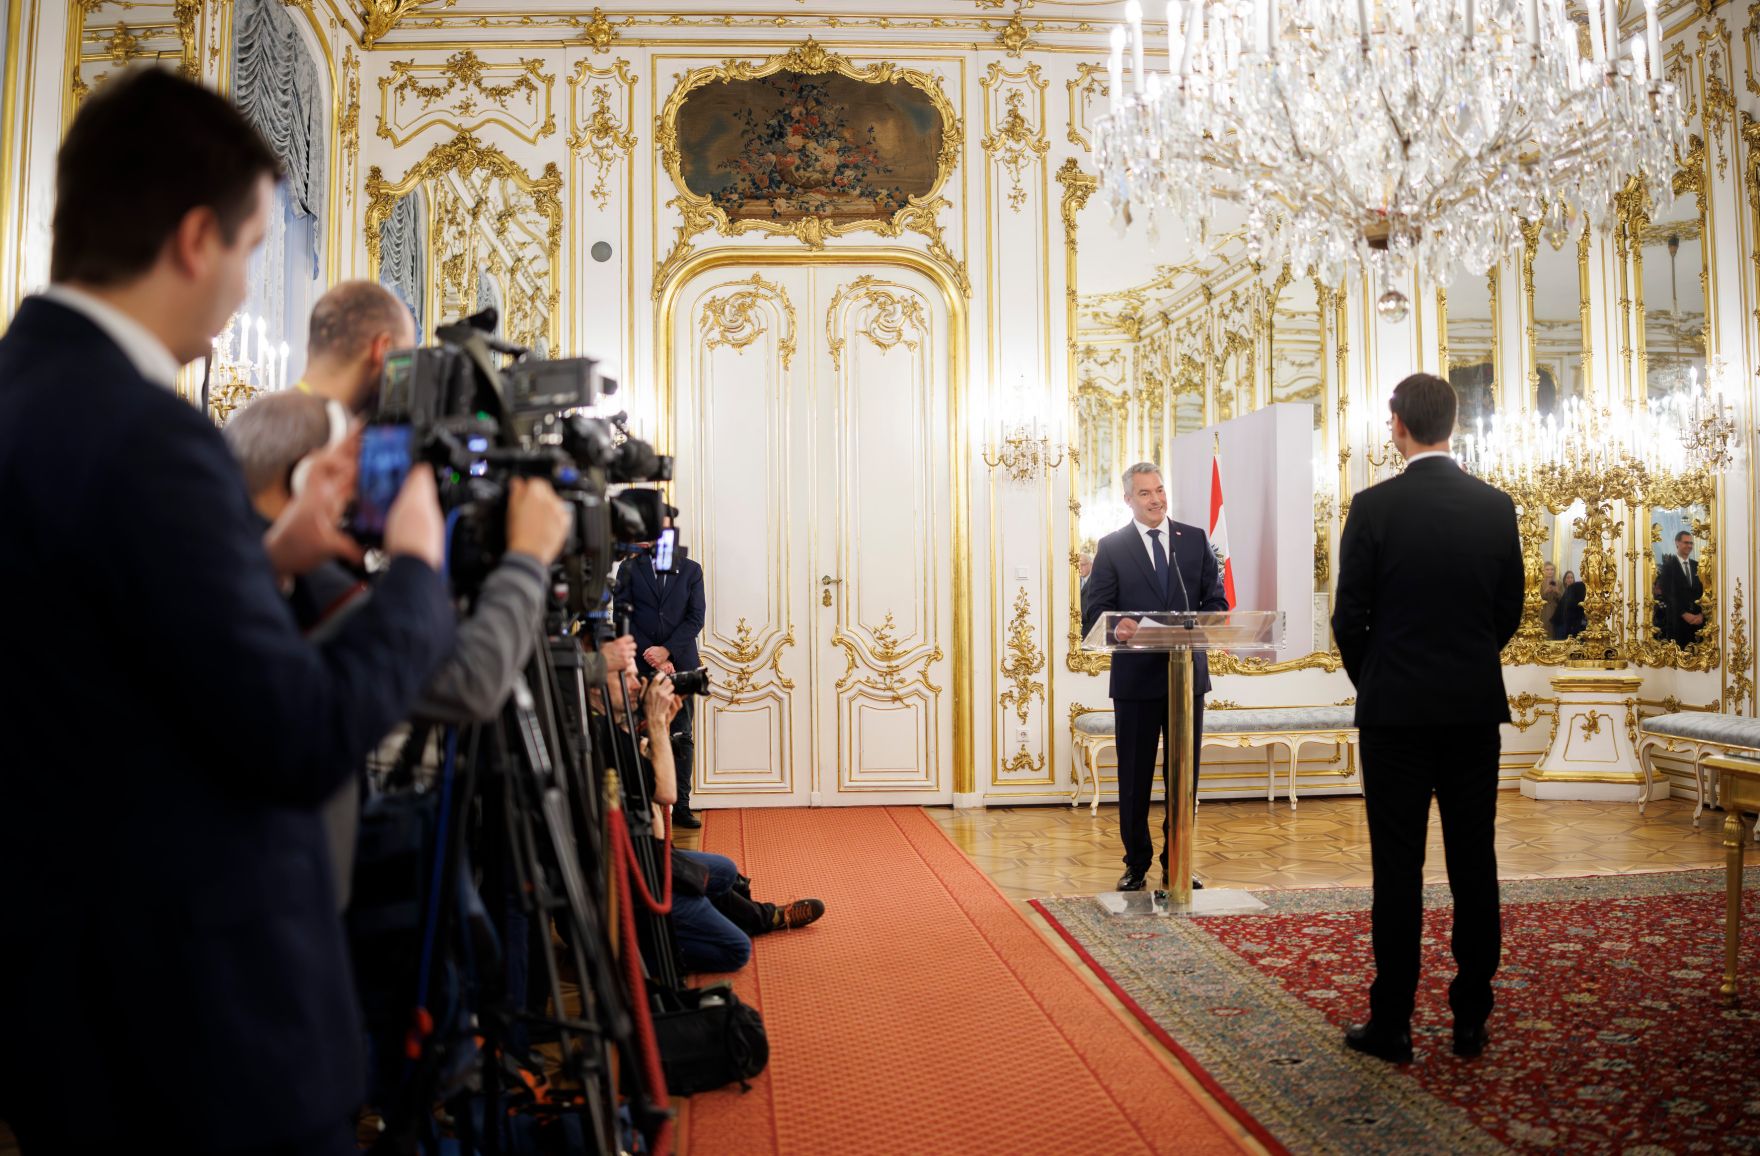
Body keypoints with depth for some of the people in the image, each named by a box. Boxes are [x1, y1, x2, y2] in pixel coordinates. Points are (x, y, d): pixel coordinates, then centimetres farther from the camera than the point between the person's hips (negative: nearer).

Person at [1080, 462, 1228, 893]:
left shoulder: (1196, 540, 8)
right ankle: (1137, 863, 19)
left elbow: (1216, 600, 5)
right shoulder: (1111, 546, 1)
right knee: (1135, 776, 6)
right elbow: (1094, 610, -5)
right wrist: (1117, 626, -28)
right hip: (1136, 676, -2)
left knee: (1185, 775, 9)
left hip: (1188, 674, 2)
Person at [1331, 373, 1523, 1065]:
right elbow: (1509, 612, 7)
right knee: (1474, 865, 11)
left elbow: (1349, 616, -7)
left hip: (1396, 709, -3)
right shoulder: (1497, 506, 1)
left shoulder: (1374, 507, -10)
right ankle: (1471, 1020, 20)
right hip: (1476, 708, 4)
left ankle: (1391, 1025, 10)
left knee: (1398, 870, 2)